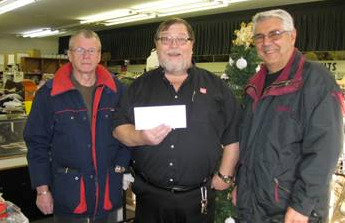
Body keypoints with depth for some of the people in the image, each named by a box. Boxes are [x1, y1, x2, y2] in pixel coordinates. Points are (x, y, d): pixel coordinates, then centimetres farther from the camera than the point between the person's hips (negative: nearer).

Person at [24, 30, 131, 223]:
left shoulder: (116, 90, 1)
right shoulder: (49, 93, -4)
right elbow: (37, 144, -3)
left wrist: (121, 164, -3)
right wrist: (42, 189, -5)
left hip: (109, 188, 2)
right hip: (67, 190, -2)